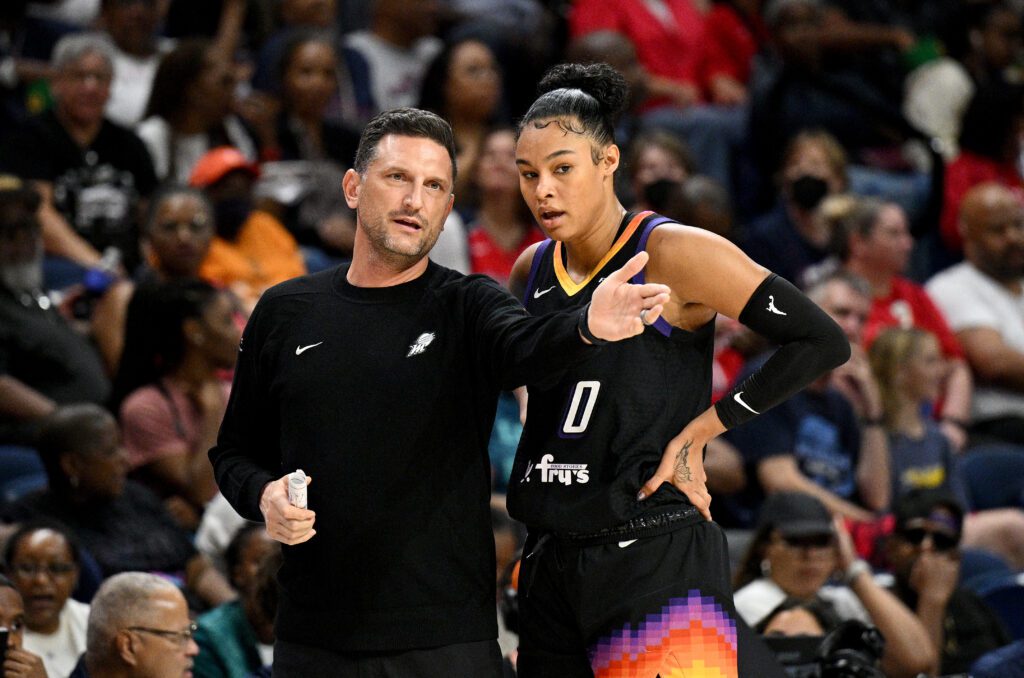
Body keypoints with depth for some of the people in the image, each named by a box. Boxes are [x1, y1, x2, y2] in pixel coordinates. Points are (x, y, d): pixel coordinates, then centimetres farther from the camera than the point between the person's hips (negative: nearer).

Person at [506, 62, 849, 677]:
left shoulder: (673, 255, -9)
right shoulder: (532, 272, 12)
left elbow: (823, 342, -12)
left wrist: (698, 432, -9)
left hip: (658, 560, -7)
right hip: (553, 563, 7)